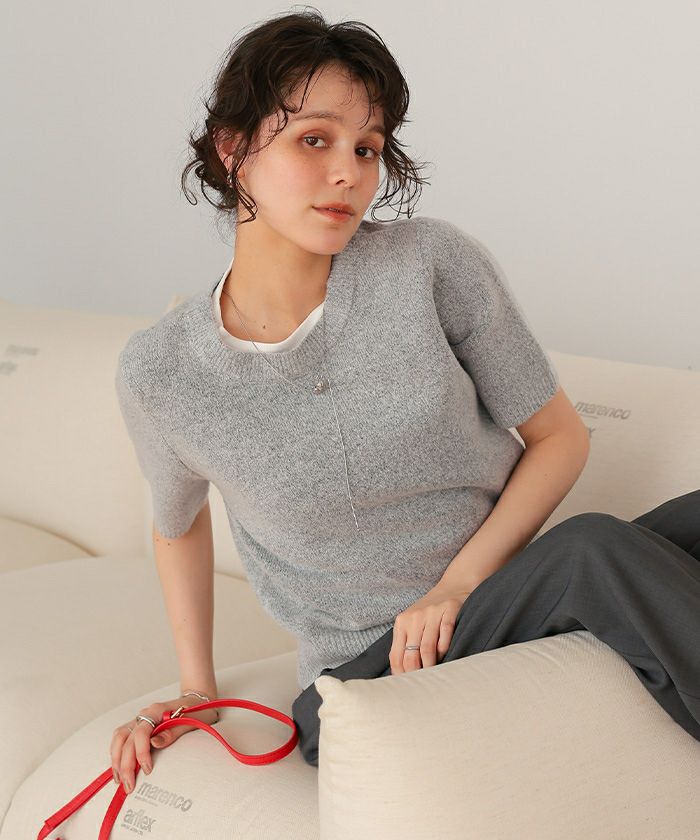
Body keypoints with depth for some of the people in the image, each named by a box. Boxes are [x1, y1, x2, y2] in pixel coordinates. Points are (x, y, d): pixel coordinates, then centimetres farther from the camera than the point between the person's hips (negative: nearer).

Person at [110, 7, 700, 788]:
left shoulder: (433, 262, -8)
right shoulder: (158, 373, -5)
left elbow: (560, 436, 0)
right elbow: (178, 521, 16)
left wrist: (457, 583, -12)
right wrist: (195, 691, 11)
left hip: (510, 589, 2)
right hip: (365, 672, -2)